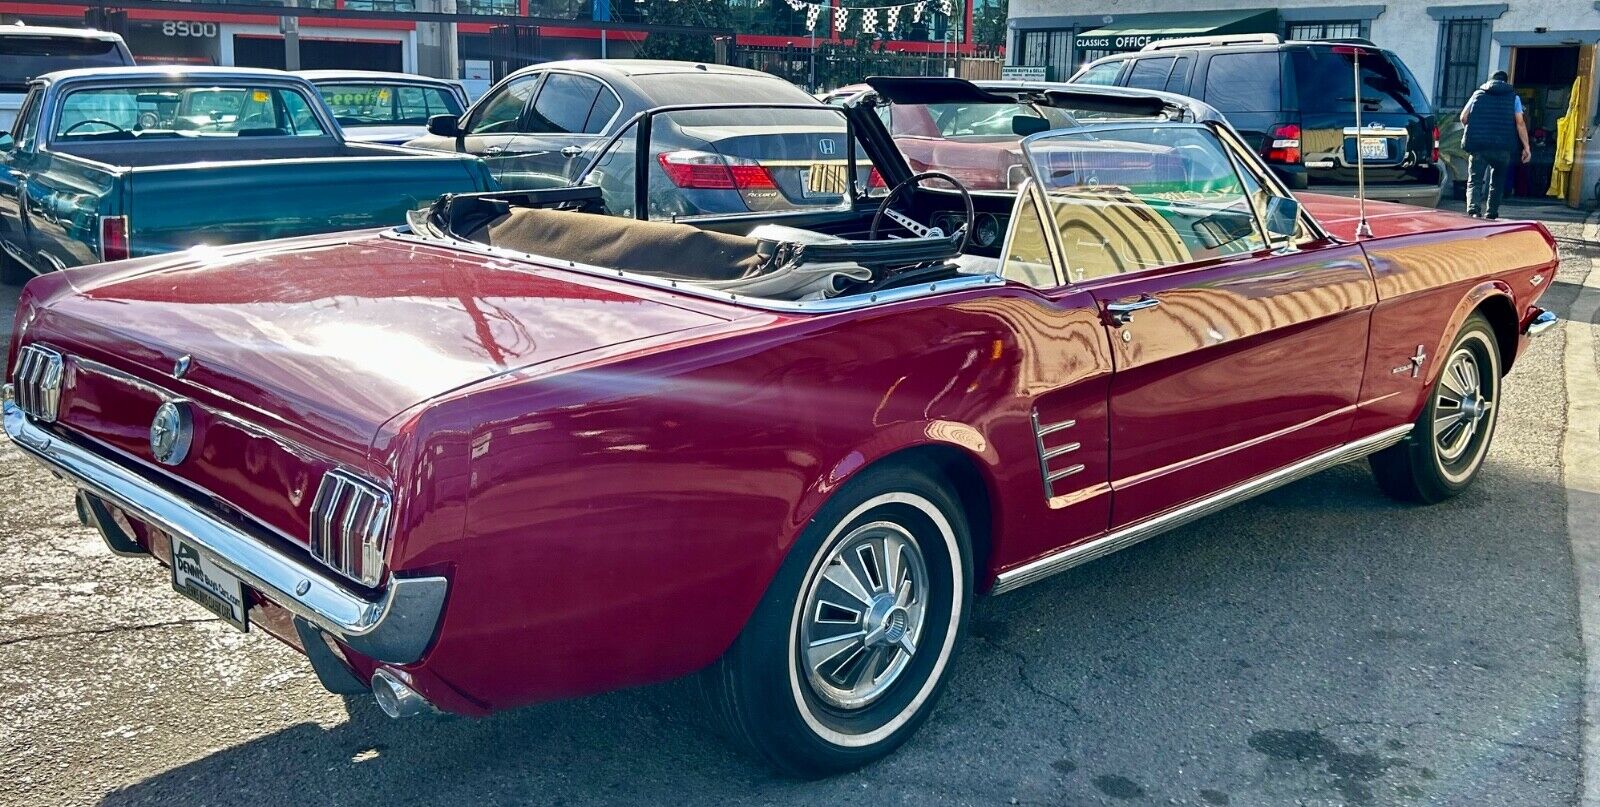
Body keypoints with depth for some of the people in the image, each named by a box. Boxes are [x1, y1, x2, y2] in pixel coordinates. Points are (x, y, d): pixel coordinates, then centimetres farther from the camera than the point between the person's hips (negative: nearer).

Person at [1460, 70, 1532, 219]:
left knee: (1474, 180, -3)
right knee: (1497, 182, 17)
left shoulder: (1478, 93, 14)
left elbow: (1463, 118, 7)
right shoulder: (1513, 97, 12)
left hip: (1477, 145, -1)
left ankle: (1473, 209, -26)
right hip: (1503, 148, 1)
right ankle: (1491, 213, 17)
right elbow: (1520, 123, 2)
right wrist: (1526, 147, 3)